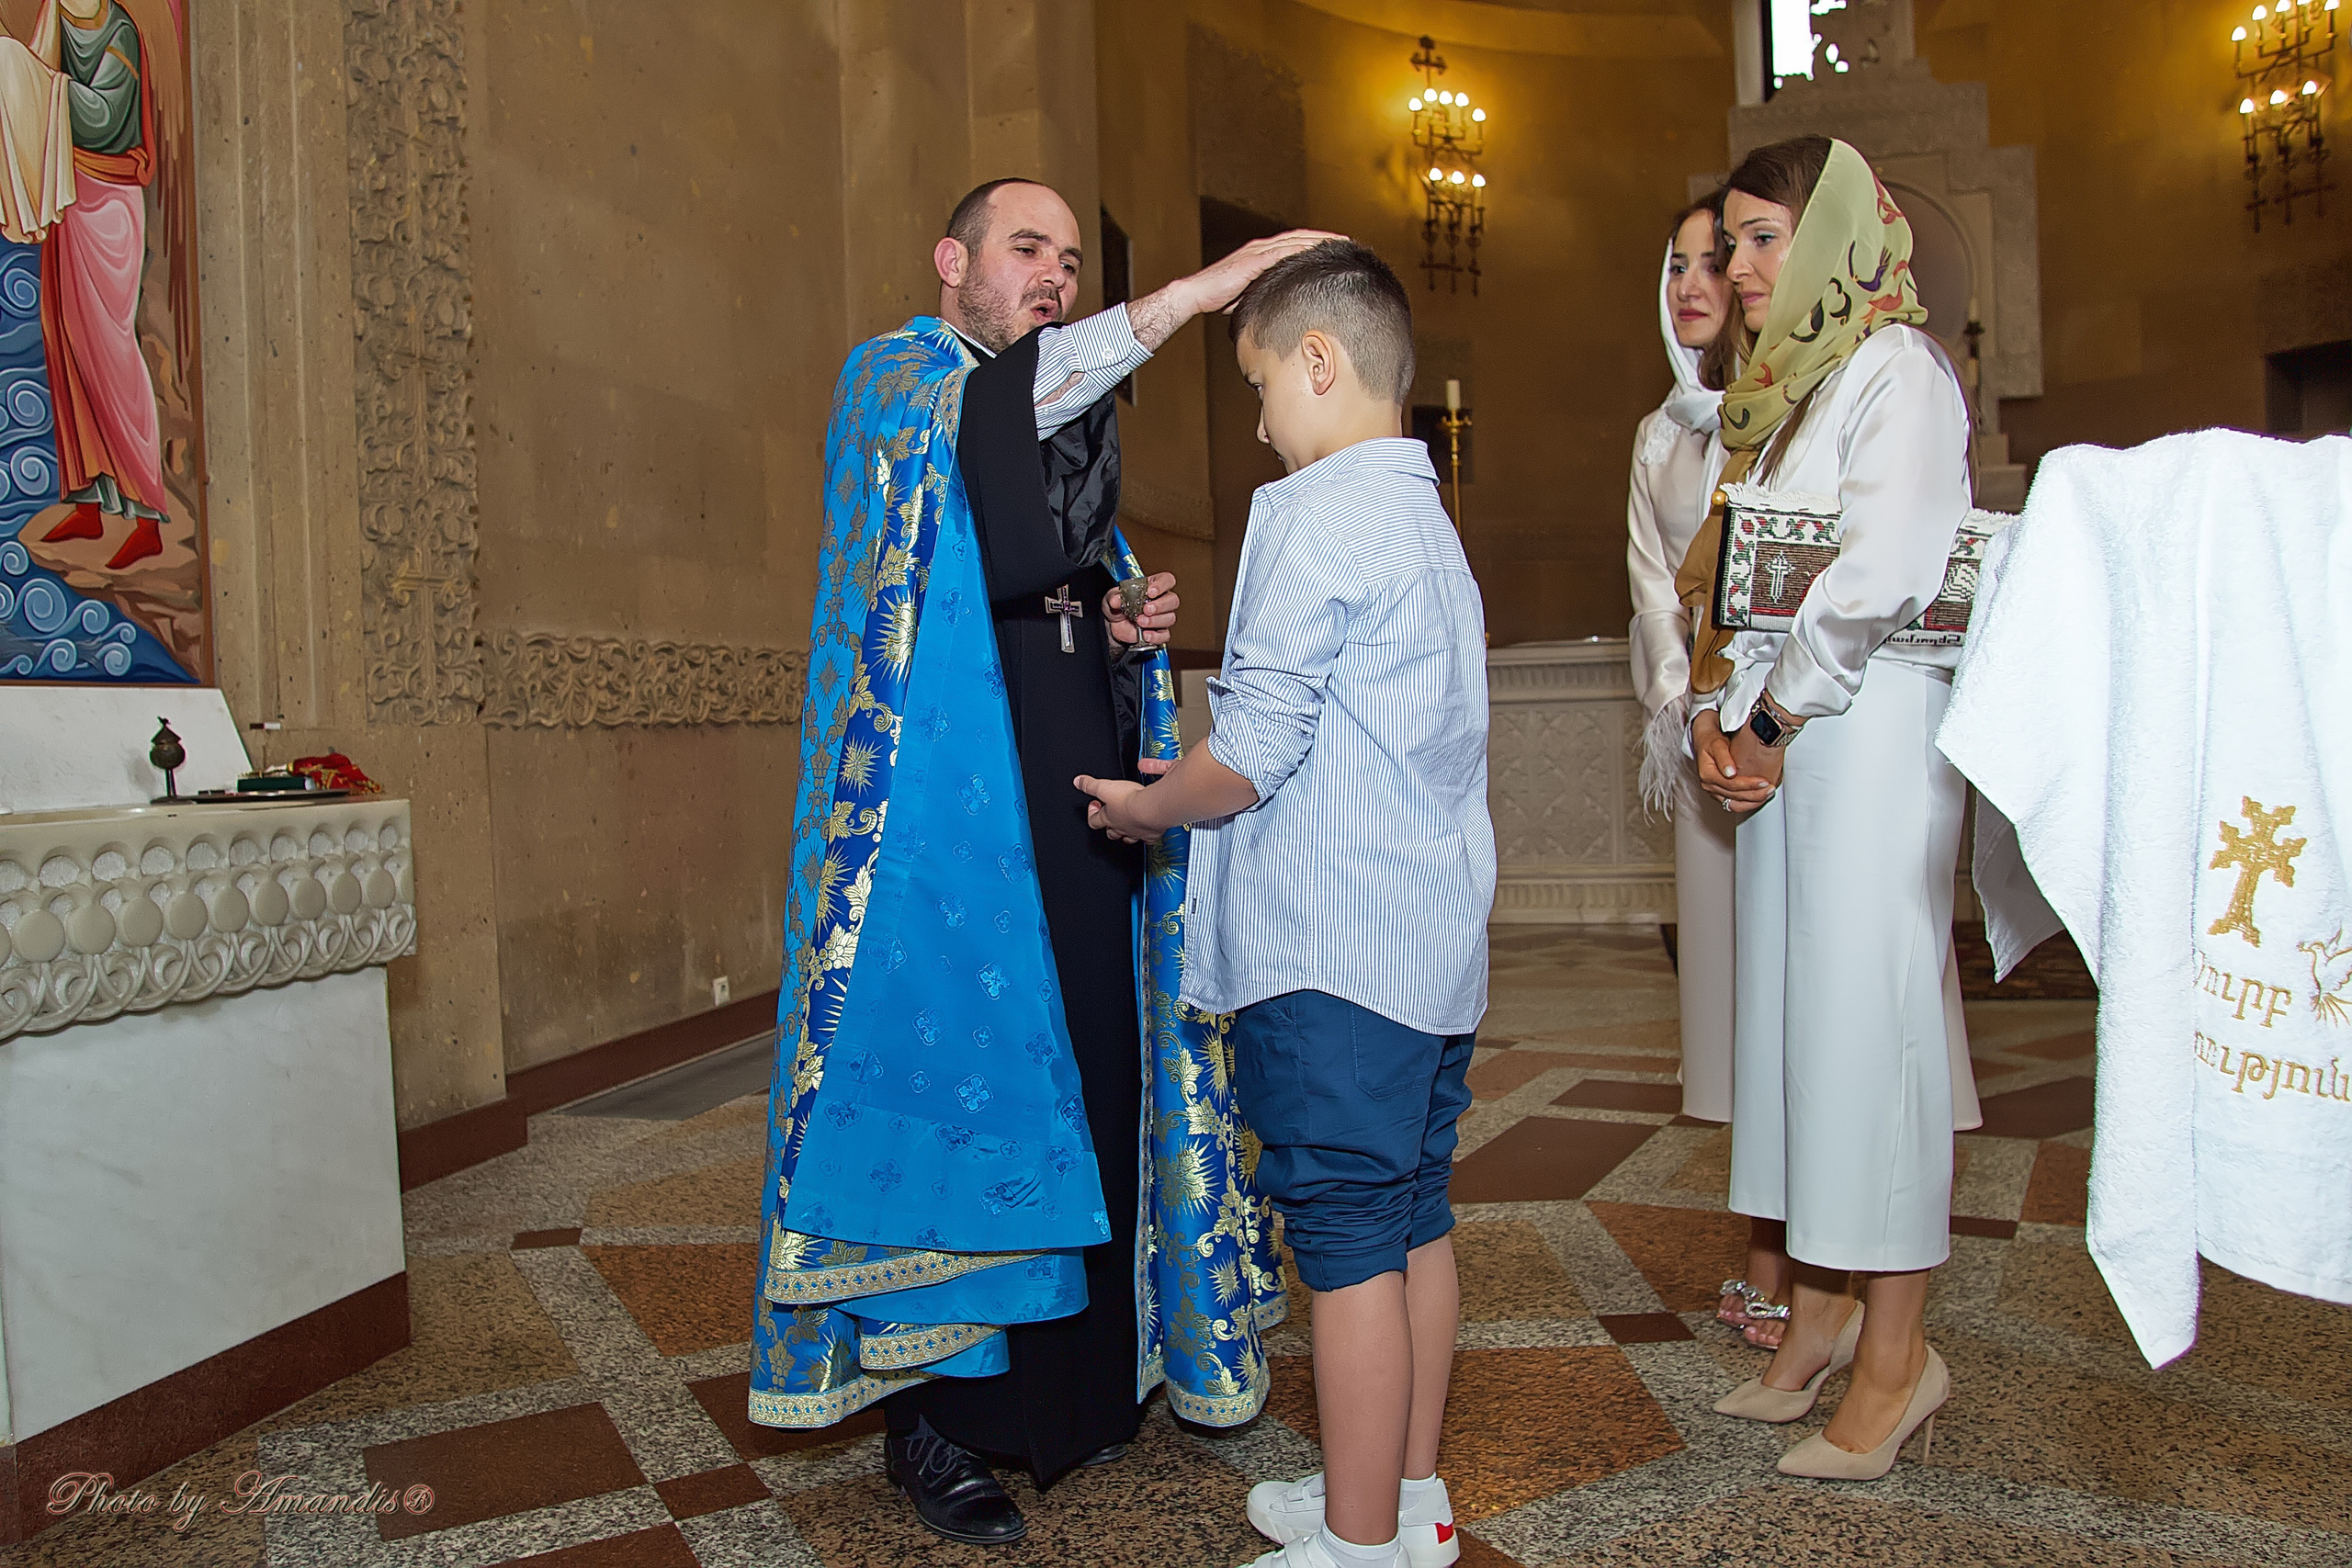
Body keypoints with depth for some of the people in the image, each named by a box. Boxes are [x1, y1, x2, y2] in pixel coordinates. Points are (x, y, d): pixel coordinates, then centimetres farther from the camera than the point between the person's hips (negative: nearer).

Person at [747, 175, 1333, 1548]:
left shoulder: (1070, 419, 24)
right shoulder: (893, 382, 3)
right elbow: (1001, 403, -22)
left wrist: (1126, 629, 6)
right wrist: (1191, 292, -28)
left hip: (1081, 794, 7)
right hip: (954, 808, -6)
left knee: (1090, 1067, 5)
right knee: (959, 1074, -6)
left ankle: (1076, 1378, 19)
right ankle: (940, 1408, 7)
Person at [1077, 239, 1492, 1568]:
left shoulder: (1317, 513, -12)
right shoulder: (1429, 520, 17)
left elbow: (1256, 748, -17)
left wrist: (1152, 807, 0)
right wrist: (1195, 779, 19)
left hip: (1332, 954, -10)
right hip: (1437, 940, 10)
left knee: (1348, 1244, 0)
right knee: (1416, 1221, 16)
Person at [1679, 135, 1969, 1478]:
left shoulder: (1897, 366, -7)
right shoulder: (1782, 387, 19)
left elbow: (1882, 576, -19)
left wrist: (1777, 712, -10)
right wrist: (1724, 712, 0)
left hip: (1871, 728, -8)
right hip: (1785, 736, 8)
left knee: (1868, 1014, -4)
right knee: (1793, 1006, 10)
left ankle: (1898, 1353, 8)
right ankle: (1823, 1311, 22)